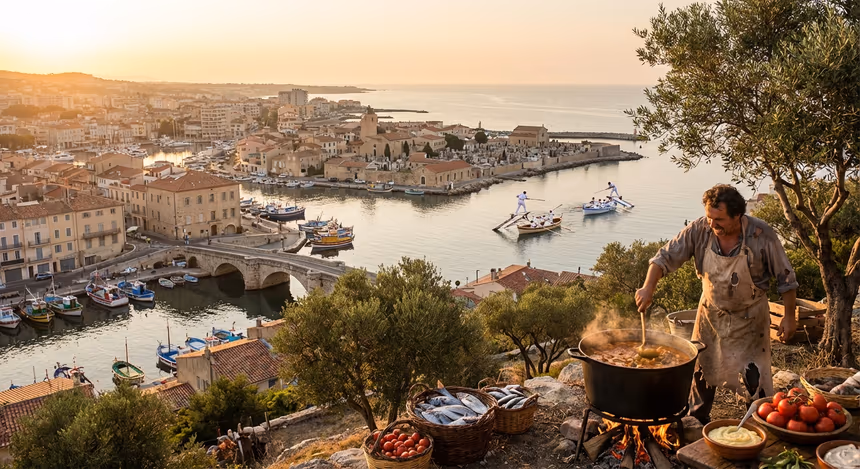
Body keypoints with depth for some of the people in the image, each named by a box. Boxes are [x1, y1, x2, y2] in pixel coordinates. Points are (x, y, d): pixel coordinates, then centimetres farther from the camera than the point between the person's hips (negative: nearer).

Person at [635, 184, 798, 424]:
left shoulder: (762, 235, -23)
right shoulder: (699, 230, -18)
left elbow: (785, 278, -12)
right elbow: (666, 256, -14)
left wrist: (789, 316, -8)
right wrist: (648, 287, -29)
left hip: (749, 318, -3)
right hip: (711, 314, 3)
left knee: (754, 377, -2)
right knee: (701, 369, 13)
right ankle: (698, 421, 32)